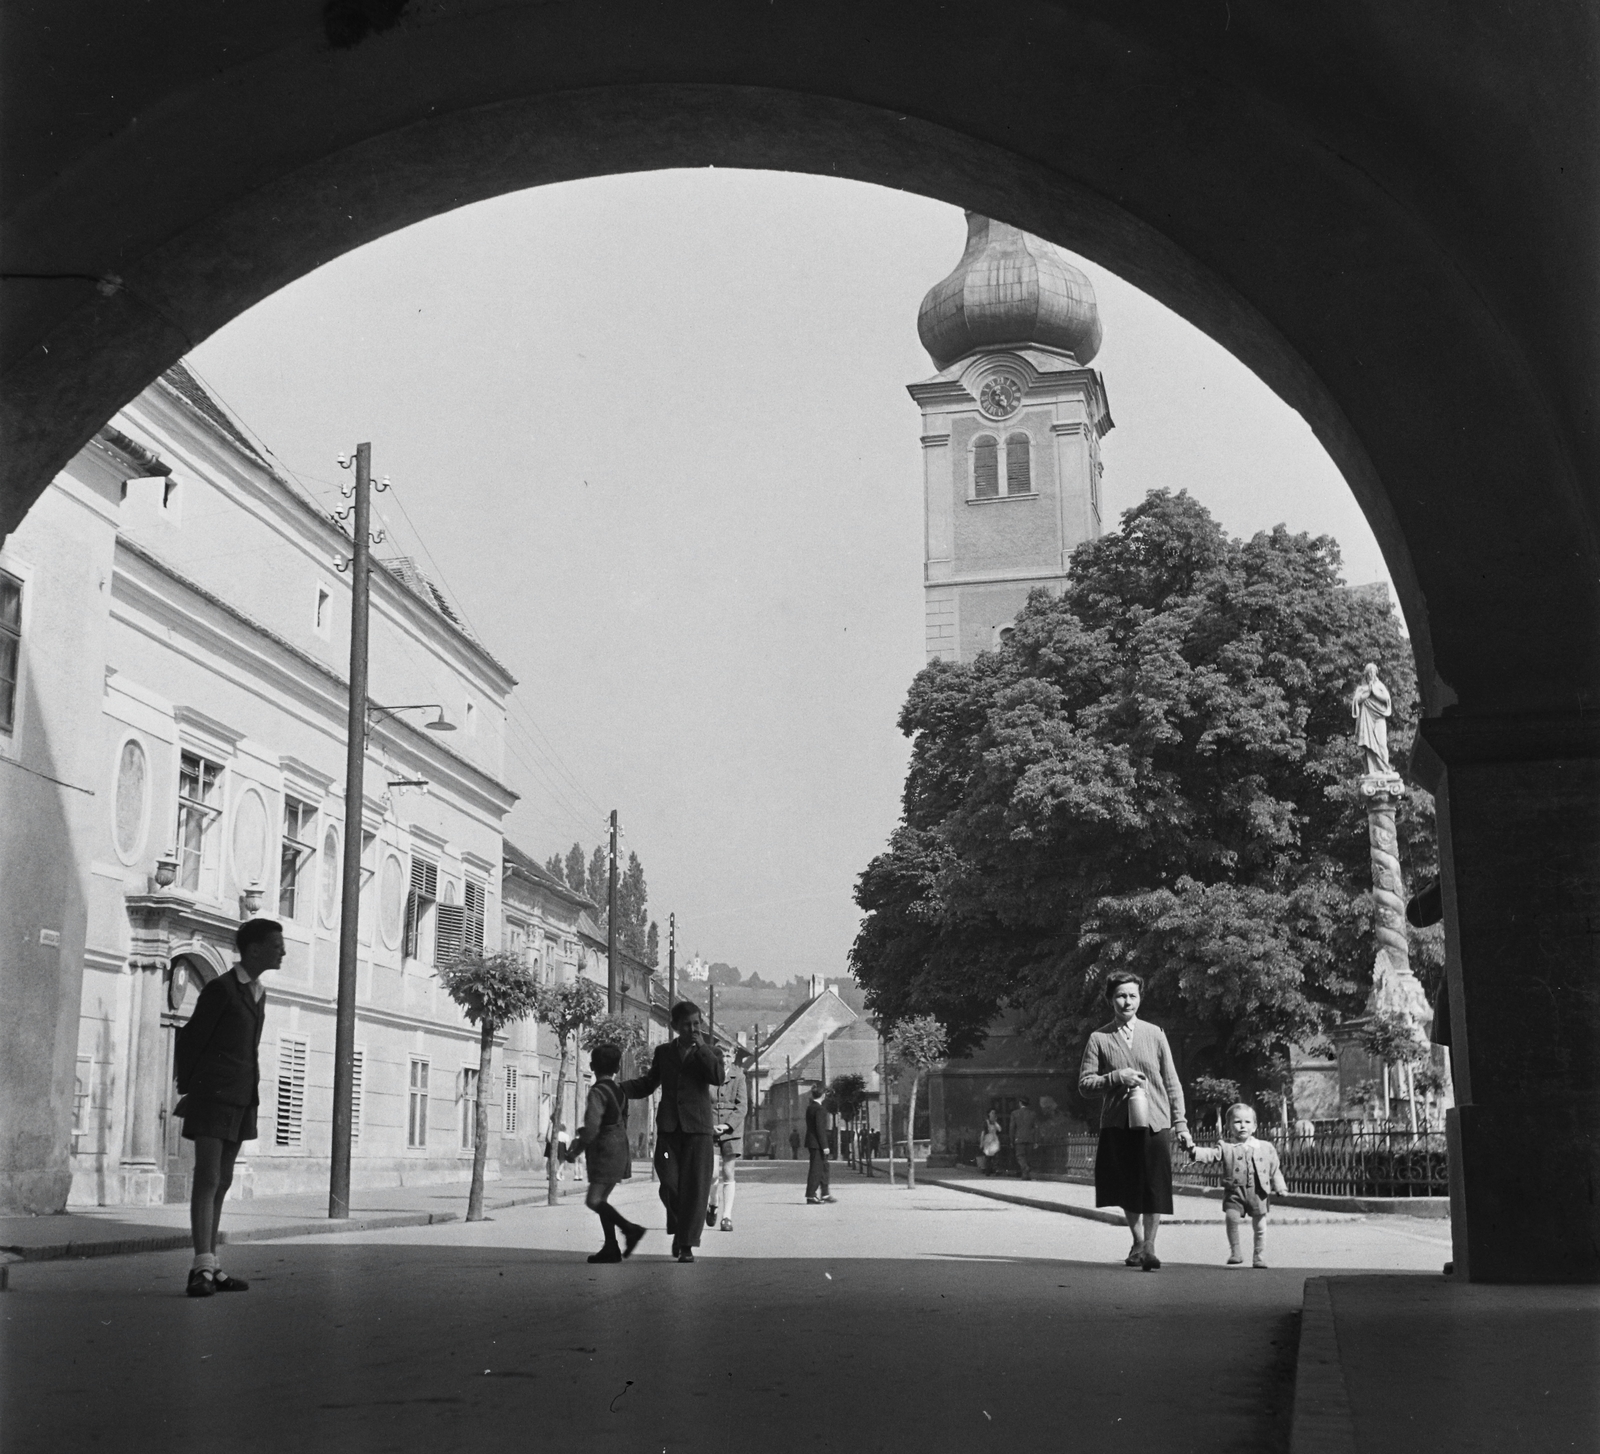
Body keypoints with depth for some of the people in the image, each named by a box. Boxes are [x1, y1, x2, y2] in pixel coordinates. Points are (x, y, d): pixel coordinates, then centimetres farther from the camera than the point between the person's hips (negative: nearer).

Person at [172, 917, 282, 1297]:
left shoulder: (258, 993, 16)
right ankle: (202, 1268, -18)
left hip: (242, 1100, 8)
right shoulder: (221, 988, -9)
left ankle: (210, 1268, 12)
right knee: (207, 1178, -13)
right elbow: (190, 1039, -5)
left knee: (222, 1181, 9)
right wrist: (187, 1091, 2)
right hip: (213, 1095, -8)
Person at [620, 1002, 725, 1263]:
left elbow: (718, 1077, -12)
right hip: (668, 1127, 2)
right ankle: (679, 1229, 20)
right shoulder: (663, 1052, 15)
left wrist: (701, 1046, -11)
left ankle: (687, 1244, 2)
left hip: (697, 1128, -2)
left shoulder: (710, 1052, 7)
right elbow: (648, 1083, 19)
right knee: (669, 1184, -6)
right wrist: (617, 1089, 4)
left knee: (694, 1187, -5)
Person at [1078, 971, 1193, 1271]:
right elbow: (1084, 1086, 0)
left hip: (1154, 1122, 0)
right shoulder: (1099, 1039, 2)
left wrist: (1180, 1123, 3)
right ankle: (1137, 1239, 30)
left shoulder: (1154, 1035, 5)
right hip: (1117, 1123, 0)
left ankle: (1149, 1246, 5)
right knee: (1126, 1189, 9)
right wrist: (1116, 1078, -15)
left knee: (1154, 1187, -6)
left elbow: (1172, 1083, 8)